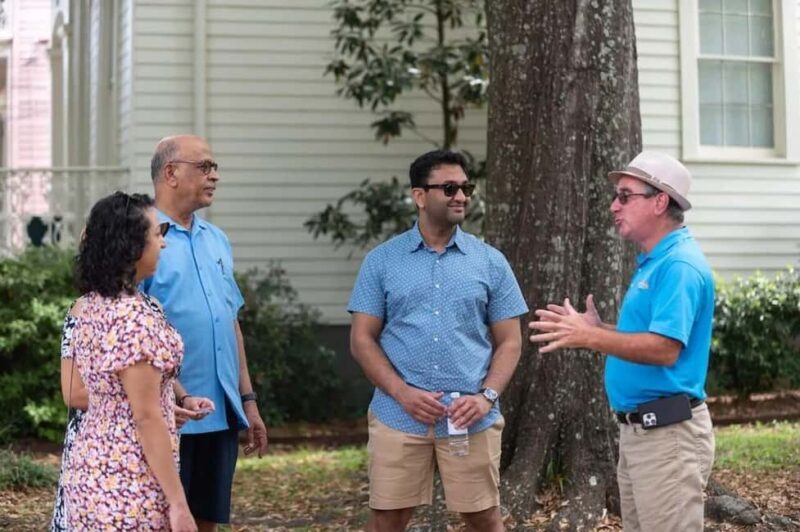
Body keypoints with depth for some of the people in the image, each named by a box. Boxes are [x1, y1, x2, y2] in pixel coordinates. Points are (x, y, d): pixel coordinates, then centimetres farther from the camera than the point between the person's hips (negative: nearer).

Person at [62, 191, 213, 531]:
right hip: (129, 484, -9)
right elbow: (146, 418, -20)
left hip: (90, 469, 9)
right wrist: (178, 502, -17)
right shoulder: (135, 317, -19)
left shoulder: (85, 307, 7)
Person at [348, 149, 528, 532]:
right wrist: (403, 392, -11)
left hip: (470, 418, 1)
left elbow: (509, 342, 7)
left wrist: (487, 396, -9)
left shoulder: (491, 262, 6)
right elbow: (362, 339, 2)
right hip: (398, 416, 0)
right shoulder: (382, 261, 4)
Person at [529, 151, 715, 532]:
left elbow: (665, 349, -26)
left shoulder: (680, 265, -17)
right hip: (638, 429, 11)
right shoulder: (654, 262, 16)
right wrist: (596, 328, 14)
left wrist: (589, 337, -24)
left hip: (667, 433, -11)